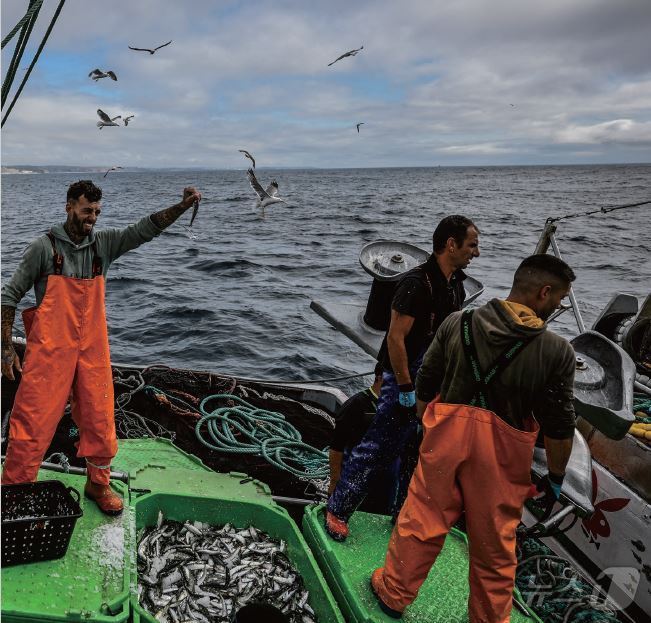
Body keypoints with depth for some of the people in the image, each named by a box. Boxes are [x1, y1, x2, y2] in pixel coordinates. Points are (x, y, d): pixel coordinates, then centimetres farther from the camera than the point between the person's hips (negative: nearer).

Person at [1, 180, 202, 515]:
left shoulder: (104, 243, 4)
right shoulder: (45, 246, -6)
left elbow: (144, 229, -3)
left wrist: (183, 206, -17)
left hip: (92, 348, 4)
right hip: (49, 349, -4)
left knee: (100, 419, 9)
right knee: (34, 422, -2)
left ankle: (98, 484, 28)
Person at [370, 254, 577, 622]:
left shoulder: (458, 323, -4)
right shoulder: (557, 351, -11)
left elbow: (425, 385, 3)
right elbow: (559, 426, -6)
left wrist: (427, 426, 19)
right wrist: (556, 476, 8)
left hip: (446, 435, 2)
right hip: (501, 453, -1)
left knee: (421, 521, 16)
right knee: (494, 545, 17)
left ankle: (393, 593, 35)